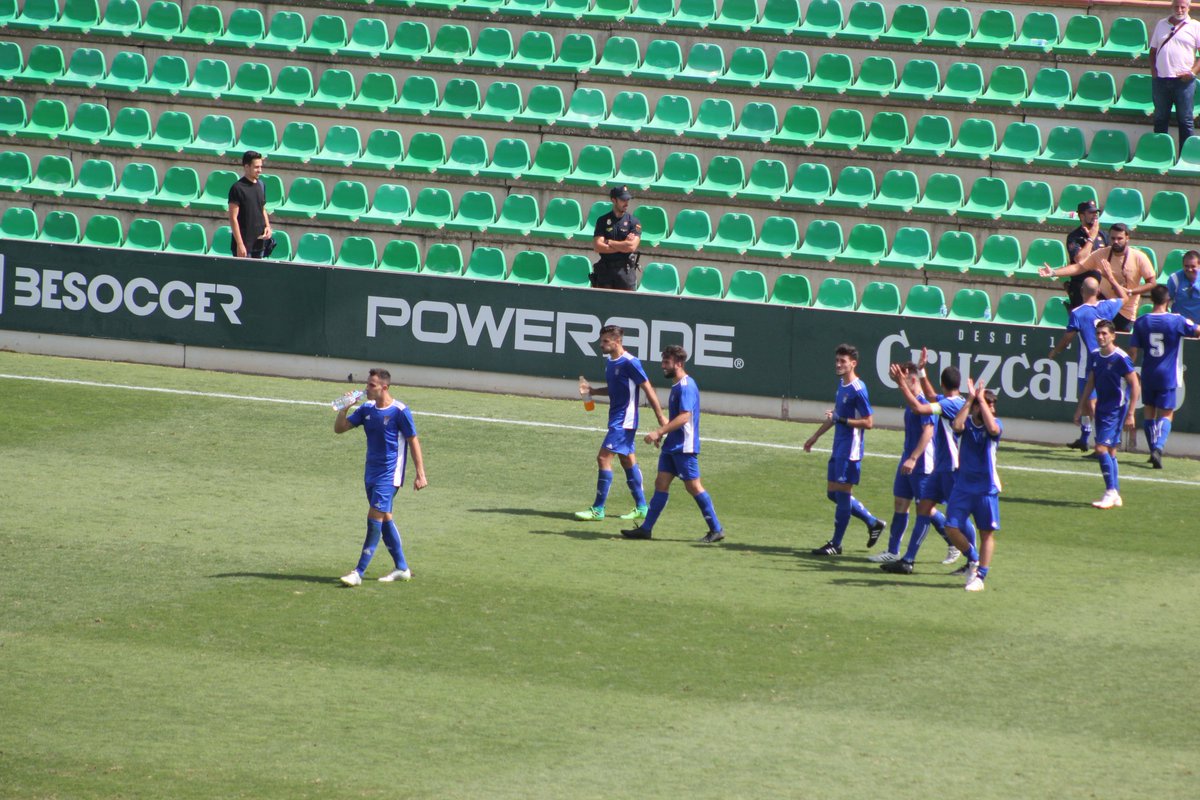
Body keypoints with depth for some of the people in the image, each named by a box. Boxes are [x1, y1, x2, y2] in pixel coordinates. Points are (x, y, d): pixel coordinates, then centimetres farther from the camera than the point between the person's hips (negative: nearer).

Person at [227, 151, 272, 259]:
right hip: (245, 245, -6)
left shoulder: (260, 185, 10)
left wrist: (267, 226, 3)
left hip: (259, 242, 6)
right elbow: (233, 218, -13)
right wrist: (239, 244, -18)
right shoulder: (237, 188, -11)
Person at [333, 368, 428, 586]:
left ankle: (359, 572, -13)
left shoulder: (400, 412, -12)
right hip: (372, 472, 7)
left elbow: (413, 442, -8)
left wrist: (420, 474, -10)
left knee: (375, 518, -12)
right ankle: (402, 569, 22)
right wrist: (344, 408, -11)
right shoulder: (367, 409, 6)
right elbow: (339, 428, 8)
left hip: (389, 475, -7)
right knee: (385, 519, 12)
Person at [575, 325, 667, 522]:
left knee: (603, 458, -12)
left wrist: (660, 417, -13)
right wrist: (591, 391, 7)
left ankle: (598, 509, -9)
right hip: (616, 419, 10)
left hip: (624, 420, -10)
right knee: (628, 460, 14)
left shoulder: (630, 363, -17)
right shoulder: (609, 362, 10)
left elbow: (648, 389, -14)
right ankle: (641, 507, 21)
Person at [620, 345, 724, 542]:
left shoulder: (686, 386, -16)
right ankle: (646, 528, 7)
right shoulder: (676, 386, 14)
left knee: (693, 486, -5)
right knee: (661, 484, 7)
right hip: (671, 445, 10)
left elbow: (684, 417, -25)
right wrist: (663, 432, 21)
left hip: (684, 447, -10)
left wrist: (659, 432, -26)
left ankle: (716, 529, 2)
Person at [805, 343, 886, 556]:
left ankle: (835, 544, 3)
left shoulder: (858, 390, -16)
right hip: (838, 448, 10)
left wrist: (842, 420, -22)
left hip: (850, 450, -10)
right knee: (832, 493, 13)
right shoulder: (841, 384, 12)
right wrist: (816, 436, 31)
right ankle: (873, 523, 26)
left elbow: (868, 423, -17)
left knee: (842, 494, -4)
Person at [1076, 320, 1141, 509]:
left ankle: (1111, 492, -9)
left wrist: (1130, 414, -14)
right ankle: (1115, 495, 17)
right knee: (1110, 451, 11)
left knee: (1102, 448, -15)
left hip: (1116, 409, -7)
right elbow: (1090, 383, 20)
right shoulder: (1095, 356, 6)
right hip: (1101, 408, 7)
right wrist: (1081, 407, 19)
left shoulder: (1121, 358, -15)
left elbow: (1135, 387, -12)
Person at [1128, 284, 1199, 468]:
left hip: (1148, 375, 2)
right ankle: (1159, 448, -20)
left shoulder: (1141, 323, -2)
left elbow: (1133, 352, -1)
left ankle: (1154, 450, 19)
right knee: (1166, 415, 1)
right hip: (1168, 376, -2)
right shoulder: (1176, 321, -11)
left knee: (1149, 412, 17)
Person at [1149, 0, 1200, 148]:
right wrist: (1153, 69, 3)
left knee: (1185, 120, -2)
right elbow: (1153, 50, 19)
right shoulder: (1161, 25, 13)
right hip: (1160, 79, 4)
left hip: (1183, 80, -4)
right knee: (1160, 119, 9)